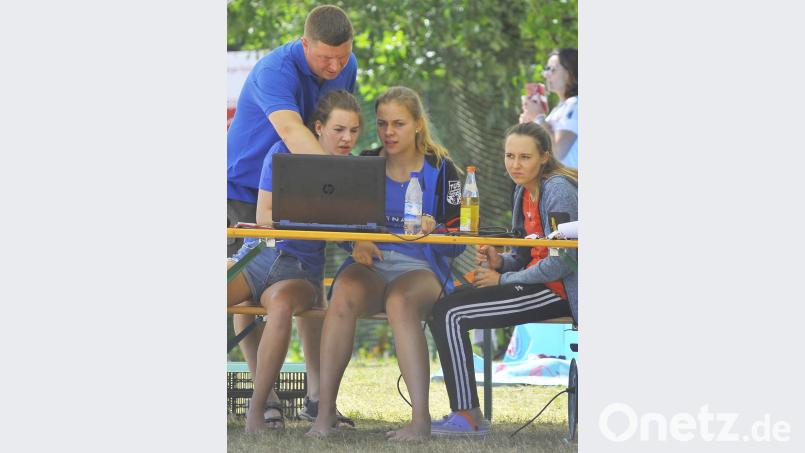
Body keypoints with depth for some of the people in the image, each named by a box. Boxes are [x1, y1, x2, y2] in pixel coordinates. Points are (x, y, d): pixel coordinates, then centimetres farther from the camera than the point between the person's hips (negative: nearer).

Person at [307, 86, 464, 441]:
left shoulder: (440, 170, 4)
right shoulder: (364, 165, 12)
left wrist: (433, 228, -22)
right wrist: (356, 242, -10)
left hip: (422, 267, -2)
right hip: (370, 263, 2)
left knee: (399, 301, -38)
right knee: (344, 294, -35)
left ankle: (420, 418, -42)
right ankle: (325, 409, -35)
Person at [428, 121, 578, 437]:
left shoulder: (558, 190, -15)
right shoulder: (524, 190, 14)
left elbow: (562, 262, -20)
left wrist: (503, 279, -14)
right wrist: (500, 262, -4)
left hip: (557, 291, -10)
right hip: (536, 281, 10)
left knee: (450, 314, -17)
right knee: (440, 308, 4)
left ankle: (468, 417, -12)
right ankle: (462, 411, 3)